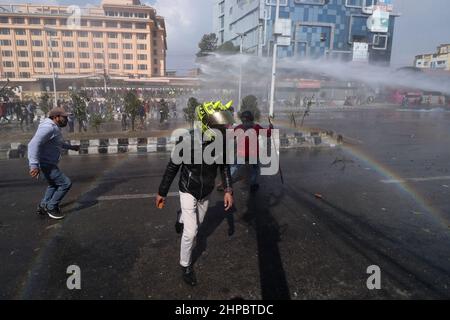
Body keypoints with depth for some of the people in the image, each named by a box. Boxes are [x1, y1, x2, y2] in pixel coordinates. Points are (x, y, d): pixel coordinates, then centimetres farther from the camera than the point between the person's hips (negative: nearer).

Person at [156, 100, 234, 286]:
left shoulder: (222, 141, -18)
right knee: (191, 232, -5)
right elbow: (173, 167, -15)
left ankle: (181, 220, 62)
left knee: (197, 222, 26)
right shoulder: (188, 140, -28)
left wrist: (228, 190, -10)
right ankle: (185, 265, 21)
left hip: (206, 192, 5)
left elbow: (224, 167, -1)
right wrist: (162, 192, -7)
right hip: (188, 191, -4)